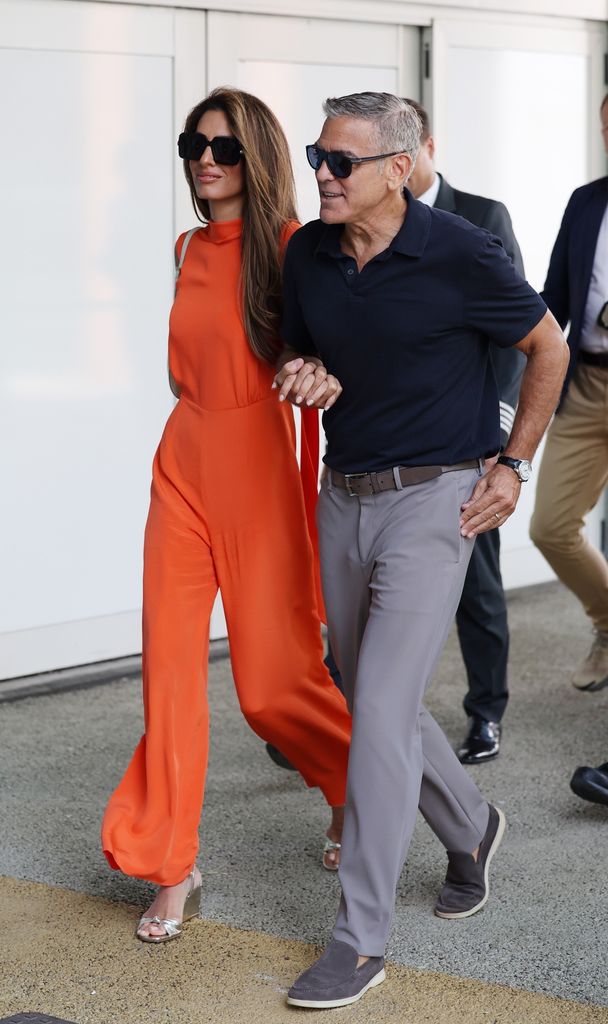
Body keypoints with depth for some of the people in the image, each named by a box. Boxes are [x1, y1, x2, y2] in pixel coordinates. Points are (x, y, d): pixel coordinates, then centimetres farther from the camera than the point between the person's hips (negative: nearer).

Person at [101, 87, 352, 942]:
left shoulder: (290, 248, -7)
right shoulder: (191, 251, 12)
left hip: (259, 462, -5)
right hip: (184, 459, 5)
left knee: (272, 679, -1)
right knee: (171, 665, 1)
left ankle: (360, 784, 30)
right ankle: (174, 869, 11)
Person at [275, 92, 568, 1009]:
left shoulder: (460, 255, -14)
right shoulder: (307, 254, 2)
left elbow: (548, 347, 0)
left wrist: (514, 465, -1)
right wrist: (303, 376, -7)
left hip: (434, 496, -6)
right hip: (342, 496, 6)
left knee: (380, 711, -11)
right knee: (377, 703, 16)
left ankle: (361, 939, -2)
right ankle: (470, 829, 43)